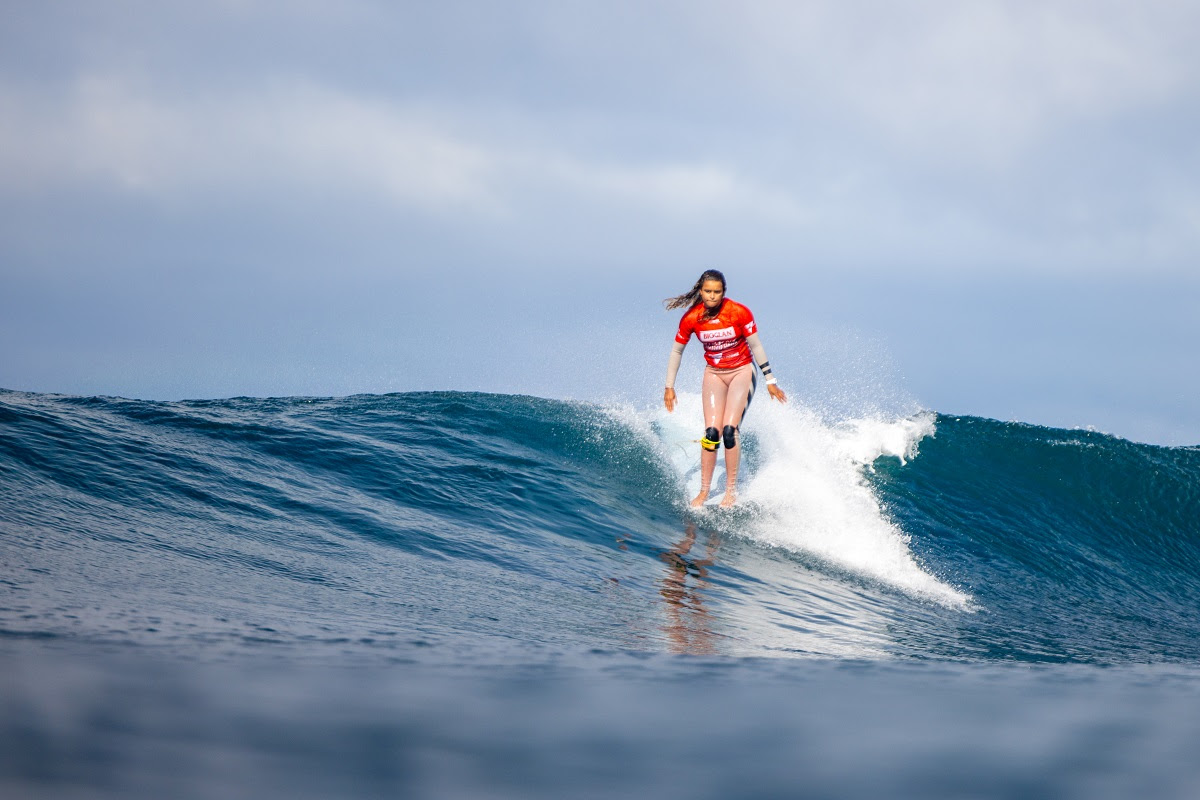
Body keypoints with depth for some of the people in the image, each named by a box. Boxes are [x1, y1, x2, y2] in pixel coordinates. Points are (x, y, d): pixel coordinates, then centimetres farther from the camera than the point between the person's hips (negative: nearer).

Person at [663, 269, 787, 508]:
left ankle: (731, 490, -8)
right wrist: (669, 387, 4)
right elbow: (677, 351, 3)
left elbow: (756, 346, -8)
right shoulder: (691, 318, -11)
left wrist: (770, 381, -4)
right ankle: (704, 491, -1)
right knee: (711, 432, -10)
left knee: (730, 429, -17)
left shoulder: (739, 313, -17)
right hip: (714, 374, 2)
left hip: (742, 372, -2)